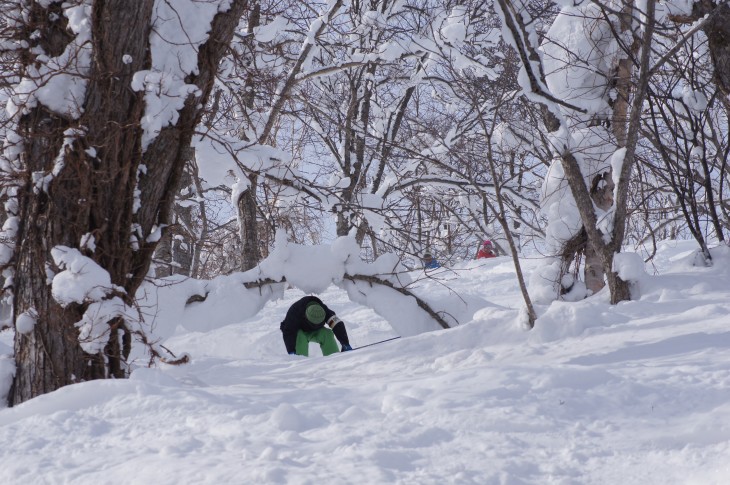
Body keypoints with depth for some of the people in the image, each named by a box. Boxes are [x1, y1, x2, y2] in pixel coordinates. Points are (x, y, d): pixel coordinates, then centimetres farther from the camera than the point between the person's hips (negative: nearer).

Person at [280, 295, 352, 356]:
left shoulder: (324, 310, -30)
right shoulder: (294, 311, -38)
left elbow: (337, 325, -33)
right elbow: (288, 332, -38)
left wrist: (345, 344, -40)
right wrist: (291, 352, -46)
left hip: (313, 331, 3)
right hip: (297, 331, -3)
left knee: (327, 333, -27)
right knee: (300, 337, -37)